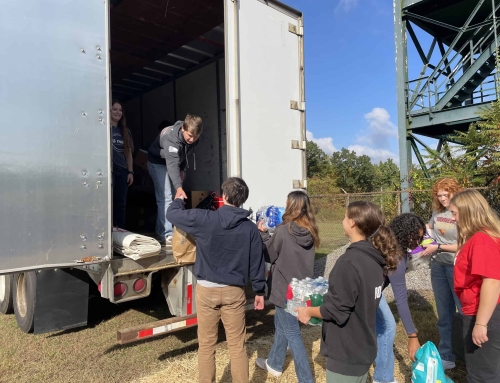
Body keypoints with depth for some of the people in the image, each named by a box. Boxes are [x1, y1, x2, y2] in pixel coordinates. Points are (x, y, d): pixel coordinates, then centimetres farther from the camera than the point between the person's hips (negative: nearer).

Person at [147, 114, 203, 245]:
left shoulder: (193, 137, -16)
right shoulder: (171, 139, -39)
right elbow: (172, 164, -49)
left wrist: (182, 169, 1)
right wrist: (179, 187, -58)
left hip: (173, 163, 8)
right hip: (158, 163, -8)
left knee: (176, 198, 8)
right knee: (165, 198, -17)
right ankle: (166, 235, -17)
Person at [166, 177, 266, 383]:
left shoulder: (204, 219, -12)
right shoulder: (250, 228, -4)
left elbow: (172, 214, 0)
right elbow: (256, 263, 0)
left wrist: (179, 199, 22)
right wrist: (259, 291, 12)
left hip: (207, 289, -1)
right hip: (234, 291, 2)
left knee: (206, 344, 15)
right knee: (237, 345, 12)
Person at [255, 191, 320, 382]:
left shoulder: (284, 230, -19)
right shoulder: (310, 232, -1)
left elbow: (270, 256, -8)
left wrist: (264, 234, 2)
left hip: (286, 289, -8)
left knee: (292, 334, 4)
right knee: (281, 325, 25)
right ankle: (274, 364, 42)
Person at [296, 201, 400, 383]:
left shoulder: (349, 261, -27)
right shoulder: (375, 257, -1)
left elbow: (336, 310, -24)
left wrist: (309, 311, -7)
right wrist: (327, 296, 16)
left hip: (346, 354, -8)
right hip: (363, 348, 8)